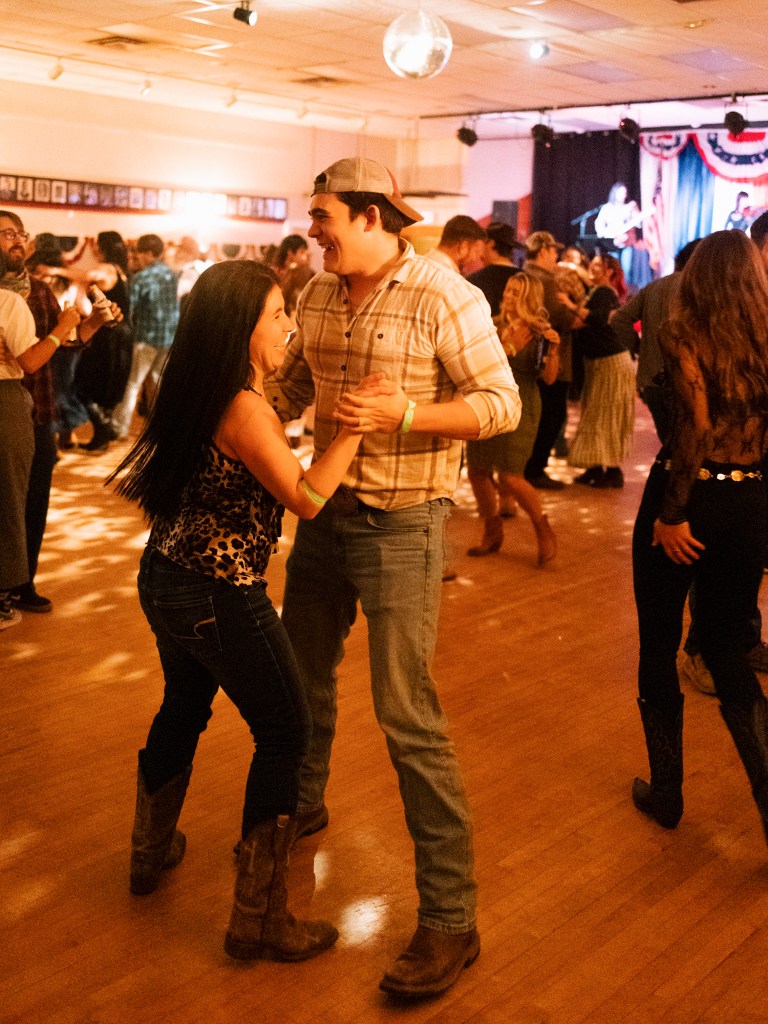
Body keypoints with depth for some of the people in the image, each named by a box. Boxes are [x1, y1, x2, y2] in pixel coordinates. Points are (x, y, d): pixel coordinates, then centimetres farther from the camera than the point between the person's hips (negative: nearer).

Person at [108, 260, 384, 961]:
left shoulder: (200, 394, 5)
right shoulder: (245, 408, -22)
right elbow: (305, 497, -24)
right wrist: (355, 425, -24)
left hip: (166, 579, 9)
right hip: (221, 597, -9)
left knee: (184, 708, 28)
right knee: (285, 731, 3)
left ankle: (152, 851, 48)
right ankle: (258, 917, 12)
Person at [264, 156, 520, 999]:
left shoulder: (444, 296, -14)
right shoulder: (317, 296, 6)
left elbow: (502, 404, -14)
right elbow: (291, 384, 16)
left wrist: (401, 414, -25)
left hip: (401, 525, -7)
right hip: (324, 513, 7)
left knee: (409, 720, -7)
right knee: (303, 677, 22)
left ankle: (449, 921, 7)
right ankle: (301, 809, 50)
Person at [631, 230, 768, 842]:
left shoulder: (686, 334, -10)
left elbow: (697, 427, -20)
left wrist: (672, 513, -17)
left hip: (692, 500, -4)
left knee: (659, 647, 12)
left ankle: (666, 792, 23)